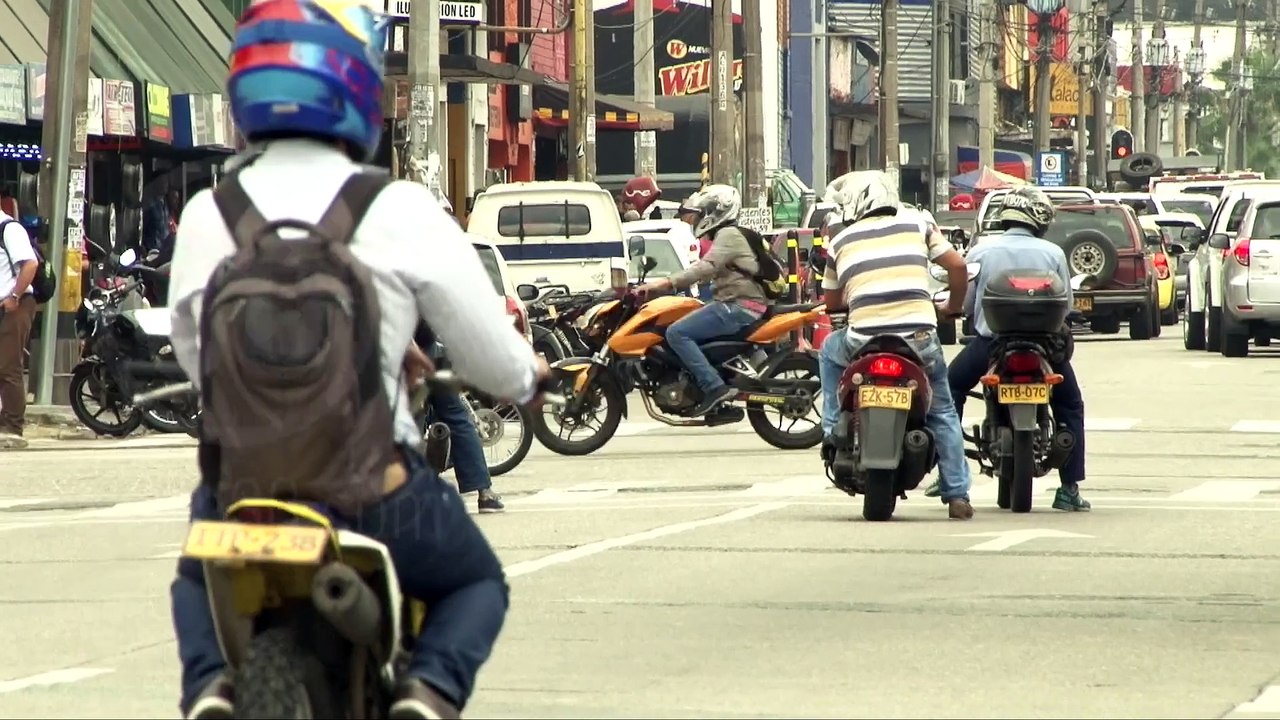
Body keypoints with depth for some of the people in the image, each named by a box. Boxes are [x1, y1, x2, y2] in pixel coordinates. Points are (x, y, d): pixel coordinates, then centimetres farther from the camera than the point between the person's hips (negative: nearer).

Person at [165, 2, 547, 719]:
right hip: (374, 493, -2)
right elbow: (496, 362, -2)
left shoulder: (205, 217, 0)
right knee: (478, 582, 27)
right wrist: (531, 376, 22)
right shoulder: (402, 212, -8)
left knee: (198, 578, 35)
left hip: (235, 494, 2)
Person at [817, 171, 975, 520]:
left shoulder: (840, 242, 13)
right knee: (943, 413, 18)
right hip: (920, 340, 0)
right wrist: (953, 307, 28)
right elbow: (957, 265, 10)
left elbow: (832, 302, 22)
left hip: (864, 341, 0)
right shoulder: (916, 223, 13)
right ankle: (957, 495, 10)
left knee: (830, 351, 34)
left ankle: (833, 432, 23)